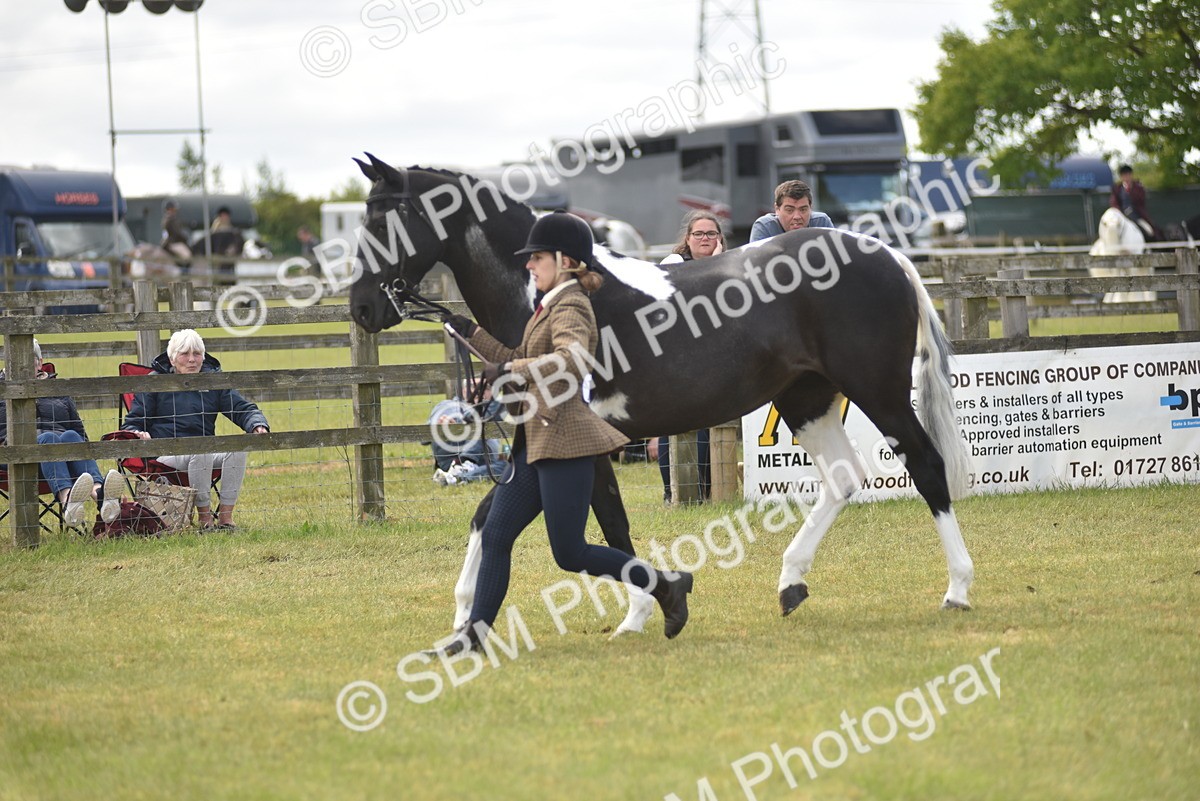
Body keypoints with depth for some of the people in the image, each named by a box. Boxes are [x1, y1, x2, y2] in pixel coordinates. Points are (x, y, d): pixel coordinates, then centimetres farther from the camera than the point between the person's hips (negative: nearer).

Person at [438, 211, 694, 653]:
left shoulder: (569, 307, -12)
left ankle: (666, 584, 5)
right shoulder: (551, 306, 18)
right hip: (536, 443, 10)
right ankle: (475, 631, 7)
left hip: (564, 440, -10)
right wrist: (471, 333, 26)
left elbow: (571, 359, -32)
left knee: (570, 554, -6)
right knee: (495, 535, 5)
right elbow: (522, 360, 31)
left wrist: (511, 371, -35)